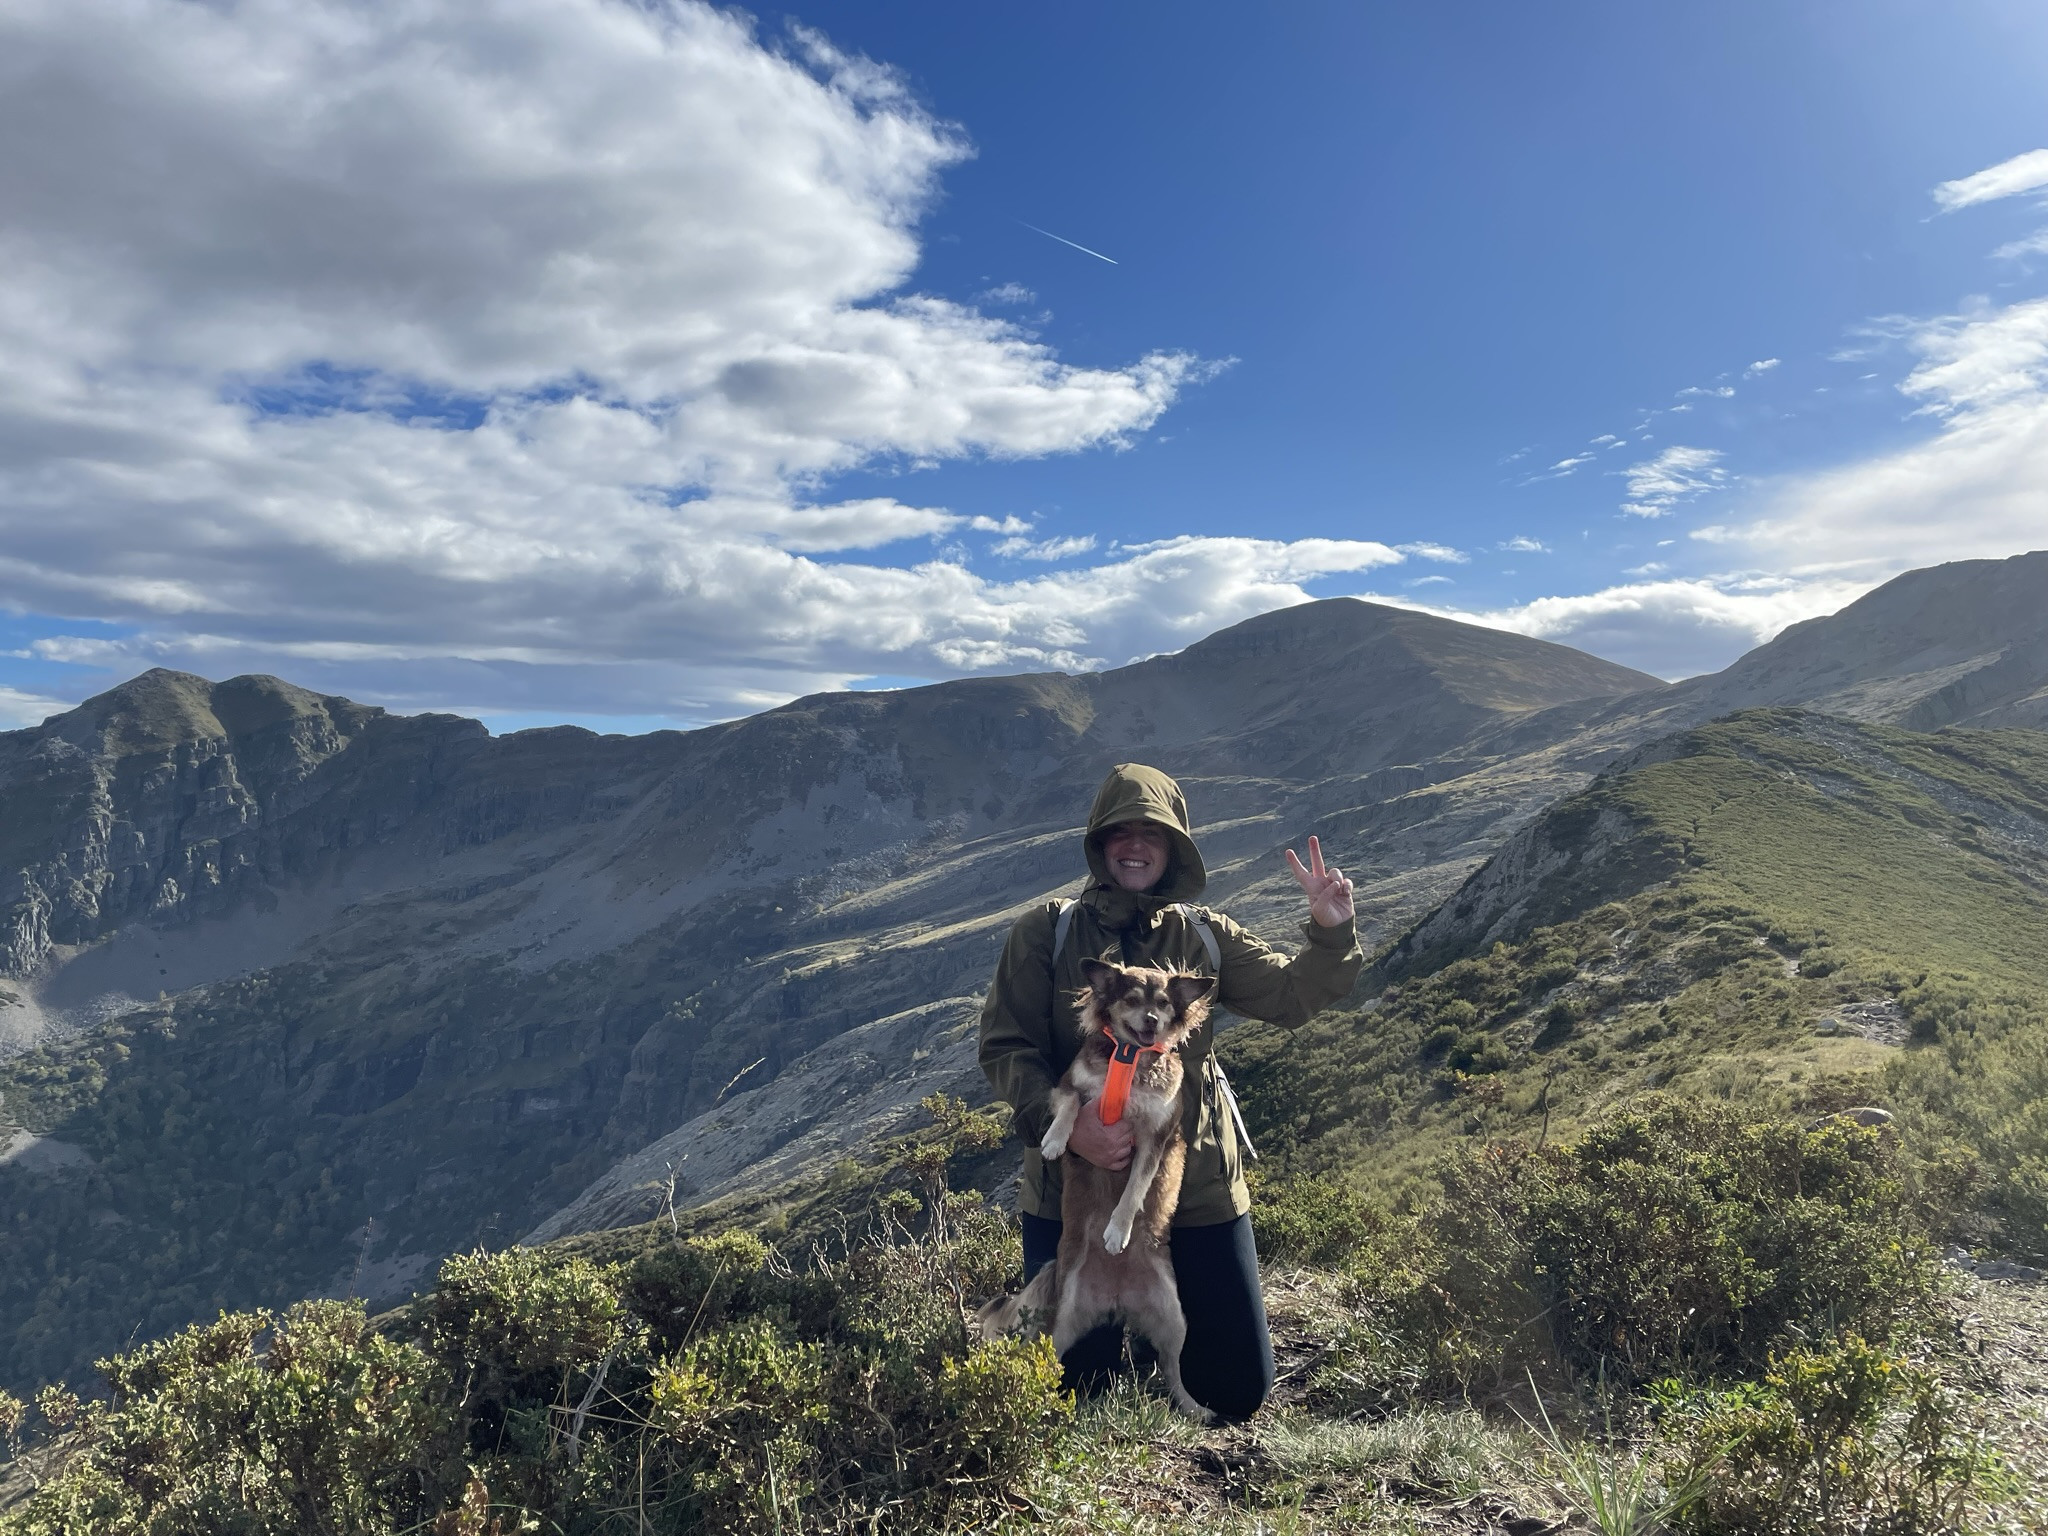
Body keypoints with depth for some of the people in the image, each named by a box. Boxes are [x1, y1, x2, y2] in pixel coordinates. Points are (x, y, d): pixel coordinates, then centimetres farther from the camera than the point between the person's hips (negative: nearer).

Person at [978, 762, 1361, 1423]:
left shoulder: (1204, 935, 6)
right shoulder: (1046, 933, -3)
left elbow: (1291, 996, 1)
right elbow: (1005, 1046, -7)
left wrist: (1330, 933, -17)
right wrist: (1062, 1121, -23)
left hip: (1199, 1188, 2)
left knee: (1239, 1391, 10)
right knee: (1075, 1386, 9)